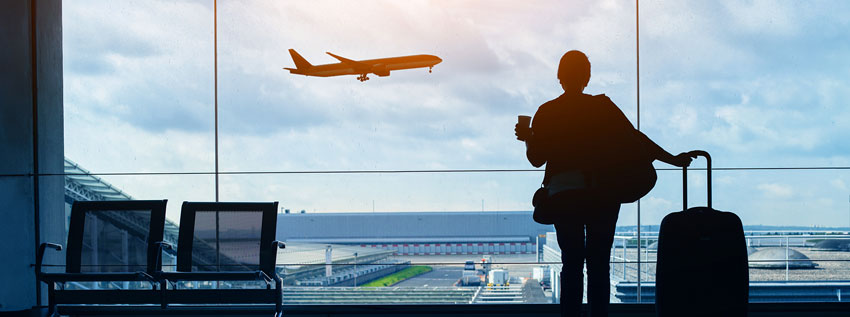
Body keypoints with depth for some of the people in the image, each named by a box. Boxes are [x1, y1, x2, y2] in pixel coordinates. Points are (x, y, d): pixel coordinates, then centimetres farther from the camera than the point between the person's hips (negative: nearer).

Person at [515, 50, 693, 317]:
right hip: (602, 196, 0)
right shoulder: (603, 107, 0)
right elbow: (634, 139, -2)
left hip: (564, 196, 0)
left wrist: (527, 138, 22)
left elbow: (537, 158, 2)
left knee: (571, 264, 6)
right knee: (599, 263, 4)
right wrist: (673, 159, 4)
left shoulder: (547, 113, 0)